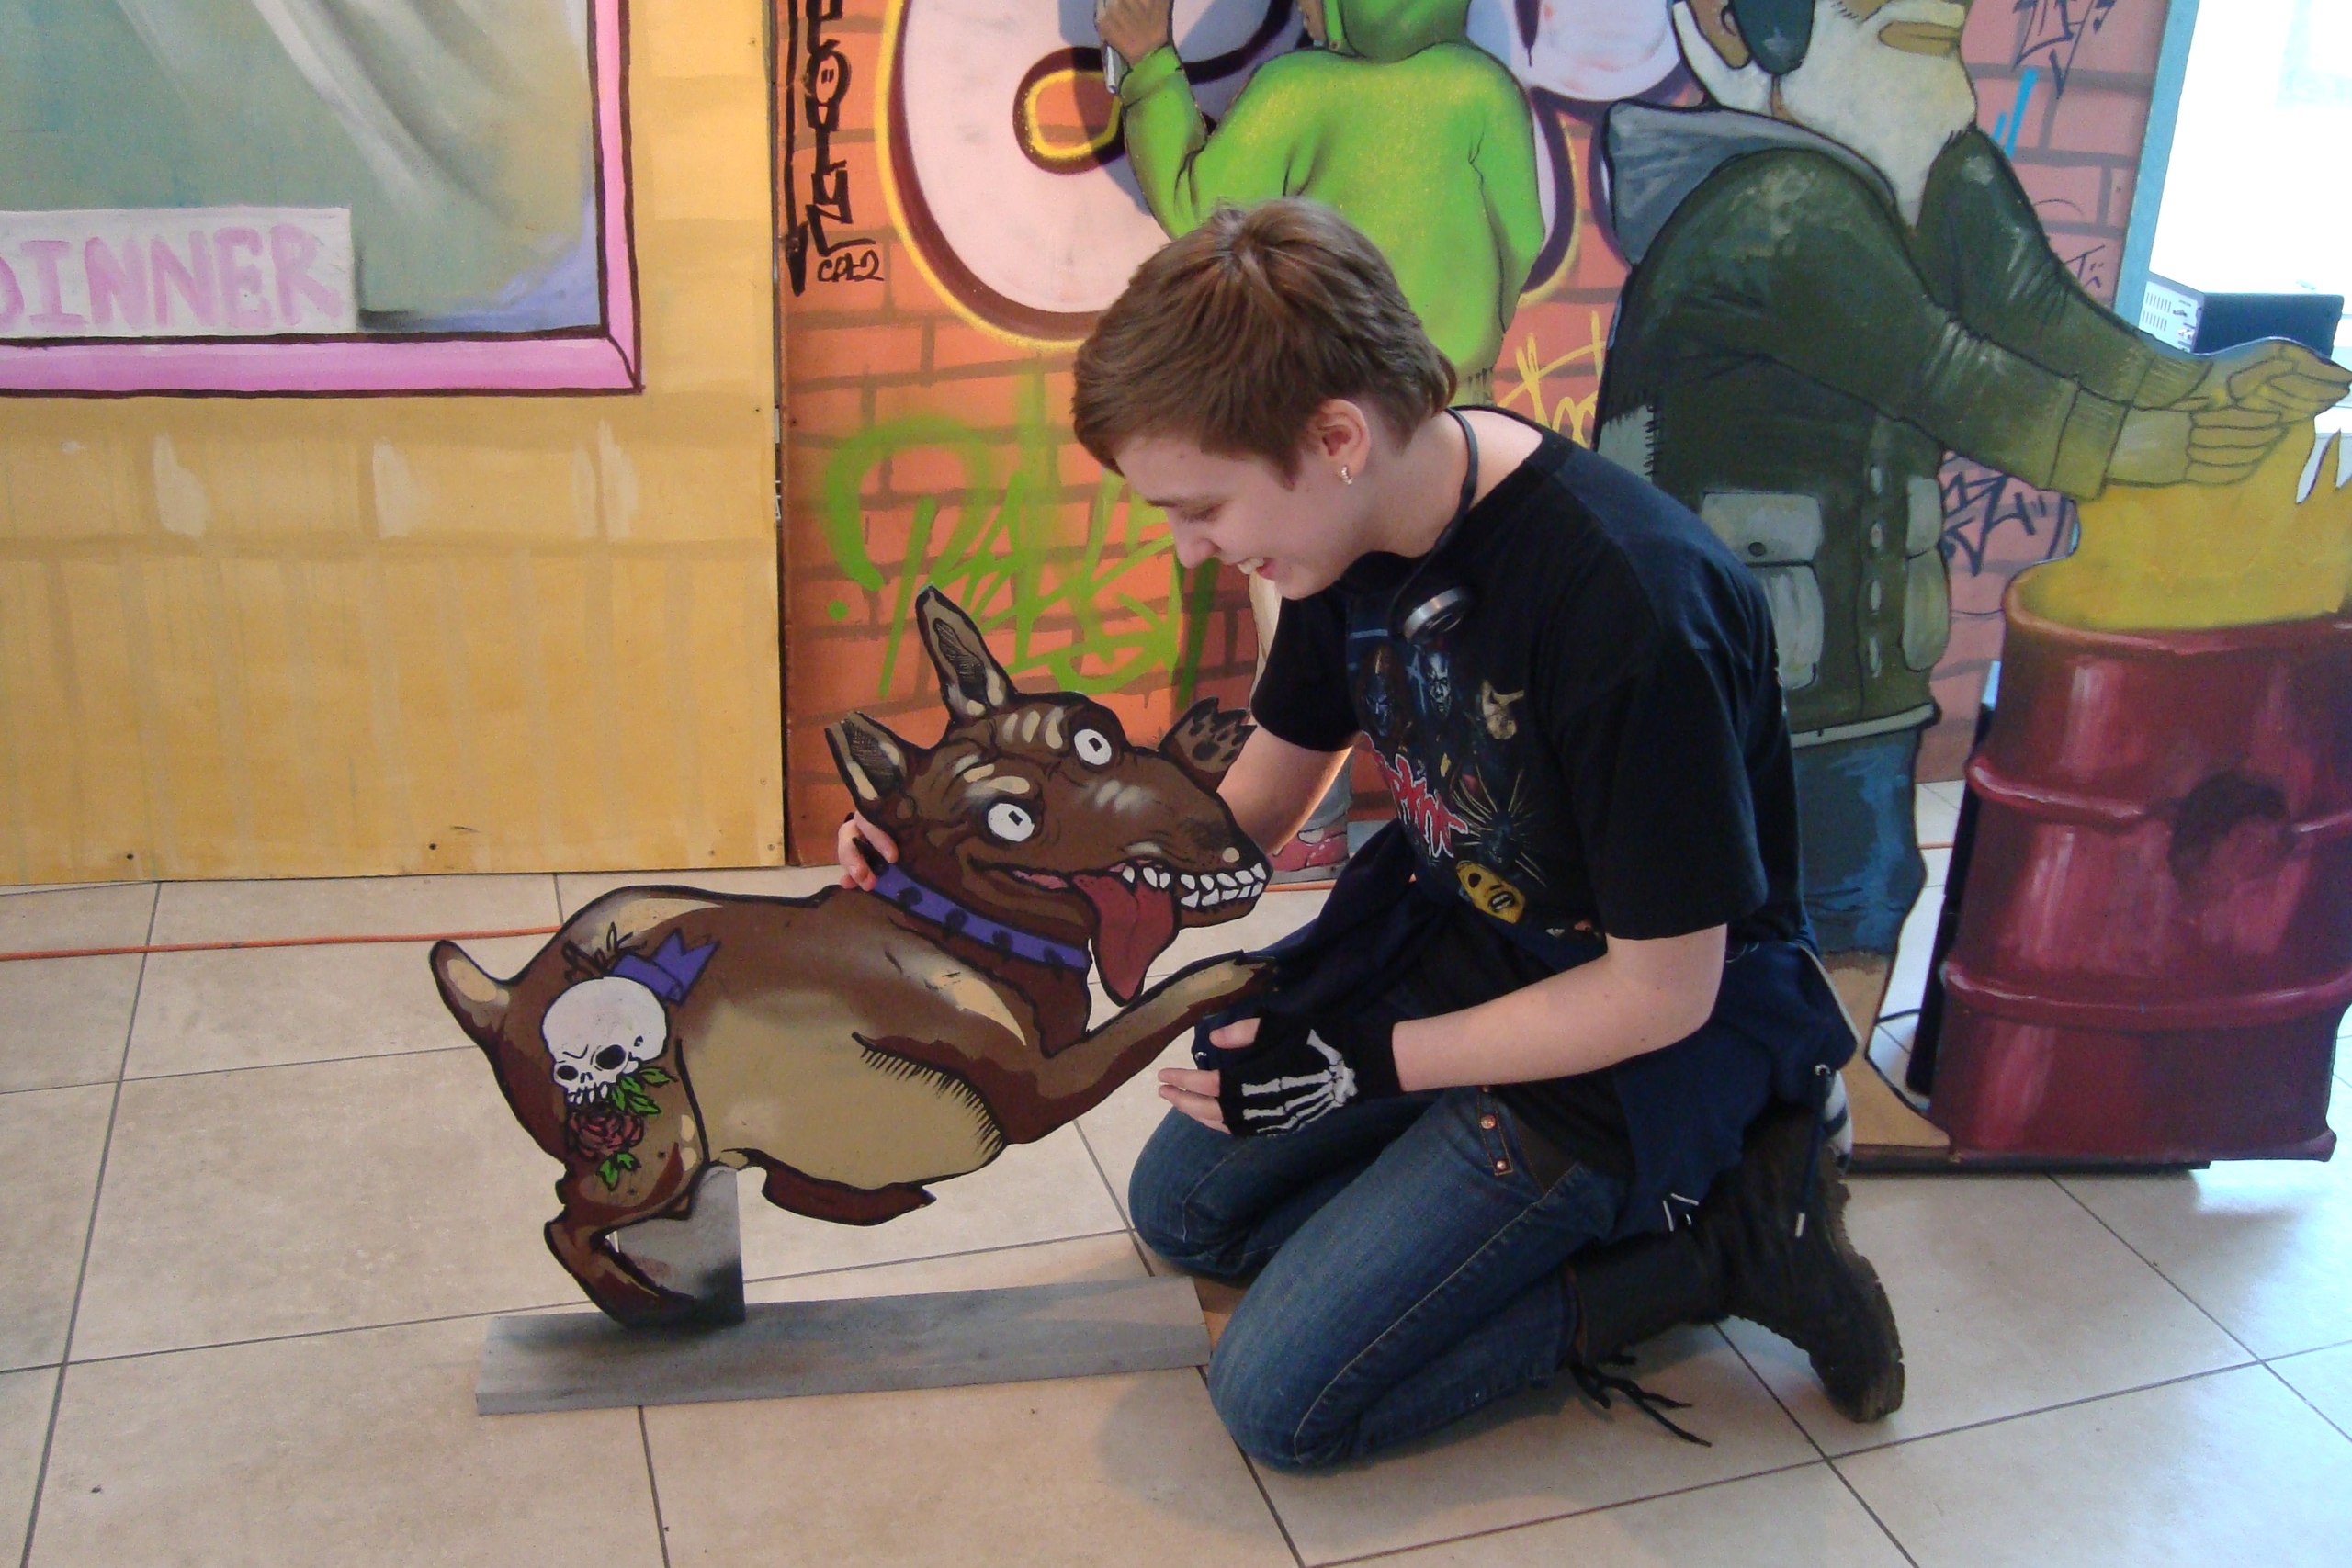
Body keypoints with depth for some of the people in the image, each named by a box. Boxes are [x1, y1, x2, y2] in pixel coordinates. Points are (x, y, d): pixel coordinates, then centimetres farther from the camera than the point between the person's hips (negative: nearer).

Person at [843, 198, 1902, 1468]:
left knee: (1281, 1399, -9)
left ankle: (1719, 1236, 0)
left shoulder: (1630, 609, -35)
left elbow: (1660, 993, -23)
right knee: (1183, 1205, 15)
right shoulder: (1358, 525, -10)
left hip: (1650, 1026, -8)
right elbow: (1251, 809, 4)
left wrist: (1368, 1063, -18)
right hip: (1448, 933, 8)